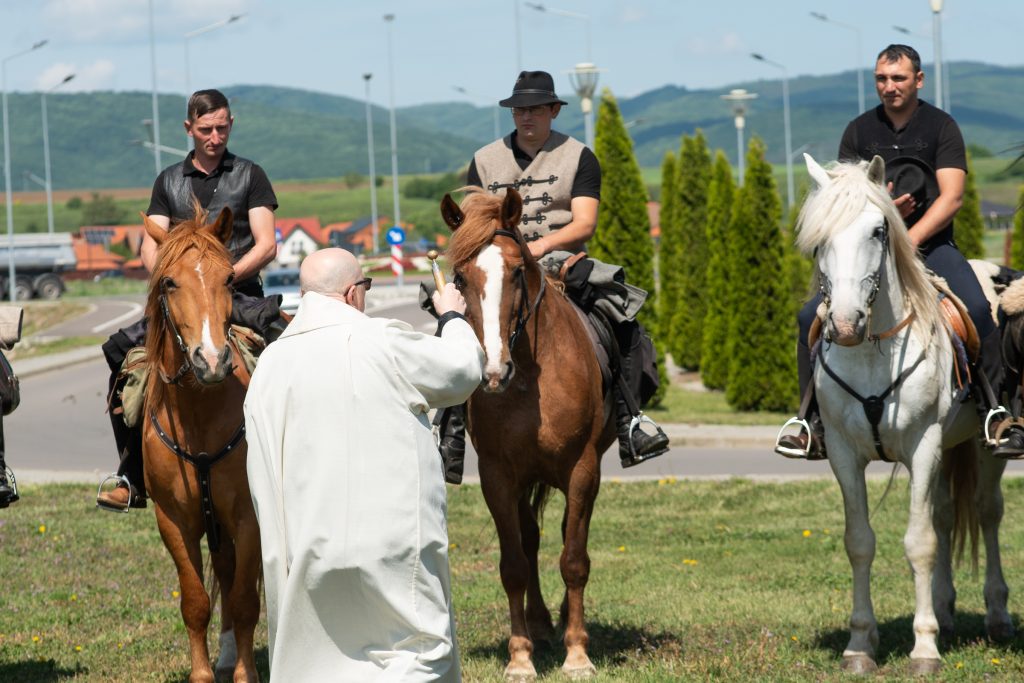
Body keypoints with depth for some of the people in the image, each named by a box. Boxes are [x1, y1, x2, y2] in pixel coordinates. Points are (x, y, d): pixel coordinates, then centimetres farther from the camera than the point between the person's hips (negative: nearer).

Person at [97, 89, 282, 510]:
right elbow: (150, 247, 7)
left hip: (238, 294, -3)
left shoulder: (250, 176, 8)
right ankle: (133, 479, -7)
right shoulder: (169, 181, 15)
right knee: (123, 354, -16)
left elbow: (266, 246, -1)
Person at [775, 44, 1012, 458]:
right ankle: (813, 423, -3)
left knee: (976, 308, -29)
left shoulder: (941, 126, 1)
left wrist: (908, 241, -20)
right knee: (813, 317, -15)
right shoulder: (860, 131, 10)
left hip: (930, 245, -3)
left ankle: (1001, 413, -21)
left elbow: (952, 197, -8)